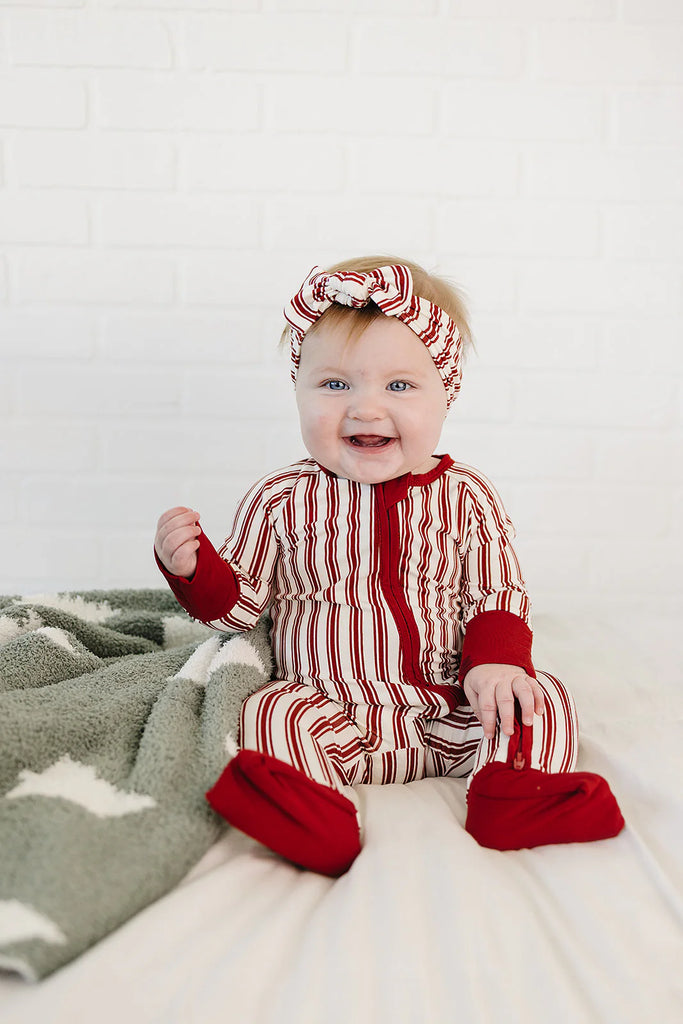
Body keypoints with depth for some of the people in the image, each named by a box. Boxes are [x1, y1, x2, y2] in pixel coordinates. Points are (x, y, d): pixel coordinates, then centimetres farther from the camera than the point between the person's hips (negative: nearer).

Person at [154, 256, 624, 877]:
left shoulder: (466, 497, -1)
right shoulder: (281, 500, -3)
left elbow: (497, 598, 5)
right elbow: (237, 604, 4)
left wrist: (494, 660, -15)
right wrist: (192, 567, -16)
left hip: (448, 713, 2)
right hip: (330, 713, -1)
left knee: (543, 701, -14)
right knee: (272, 716, -28)